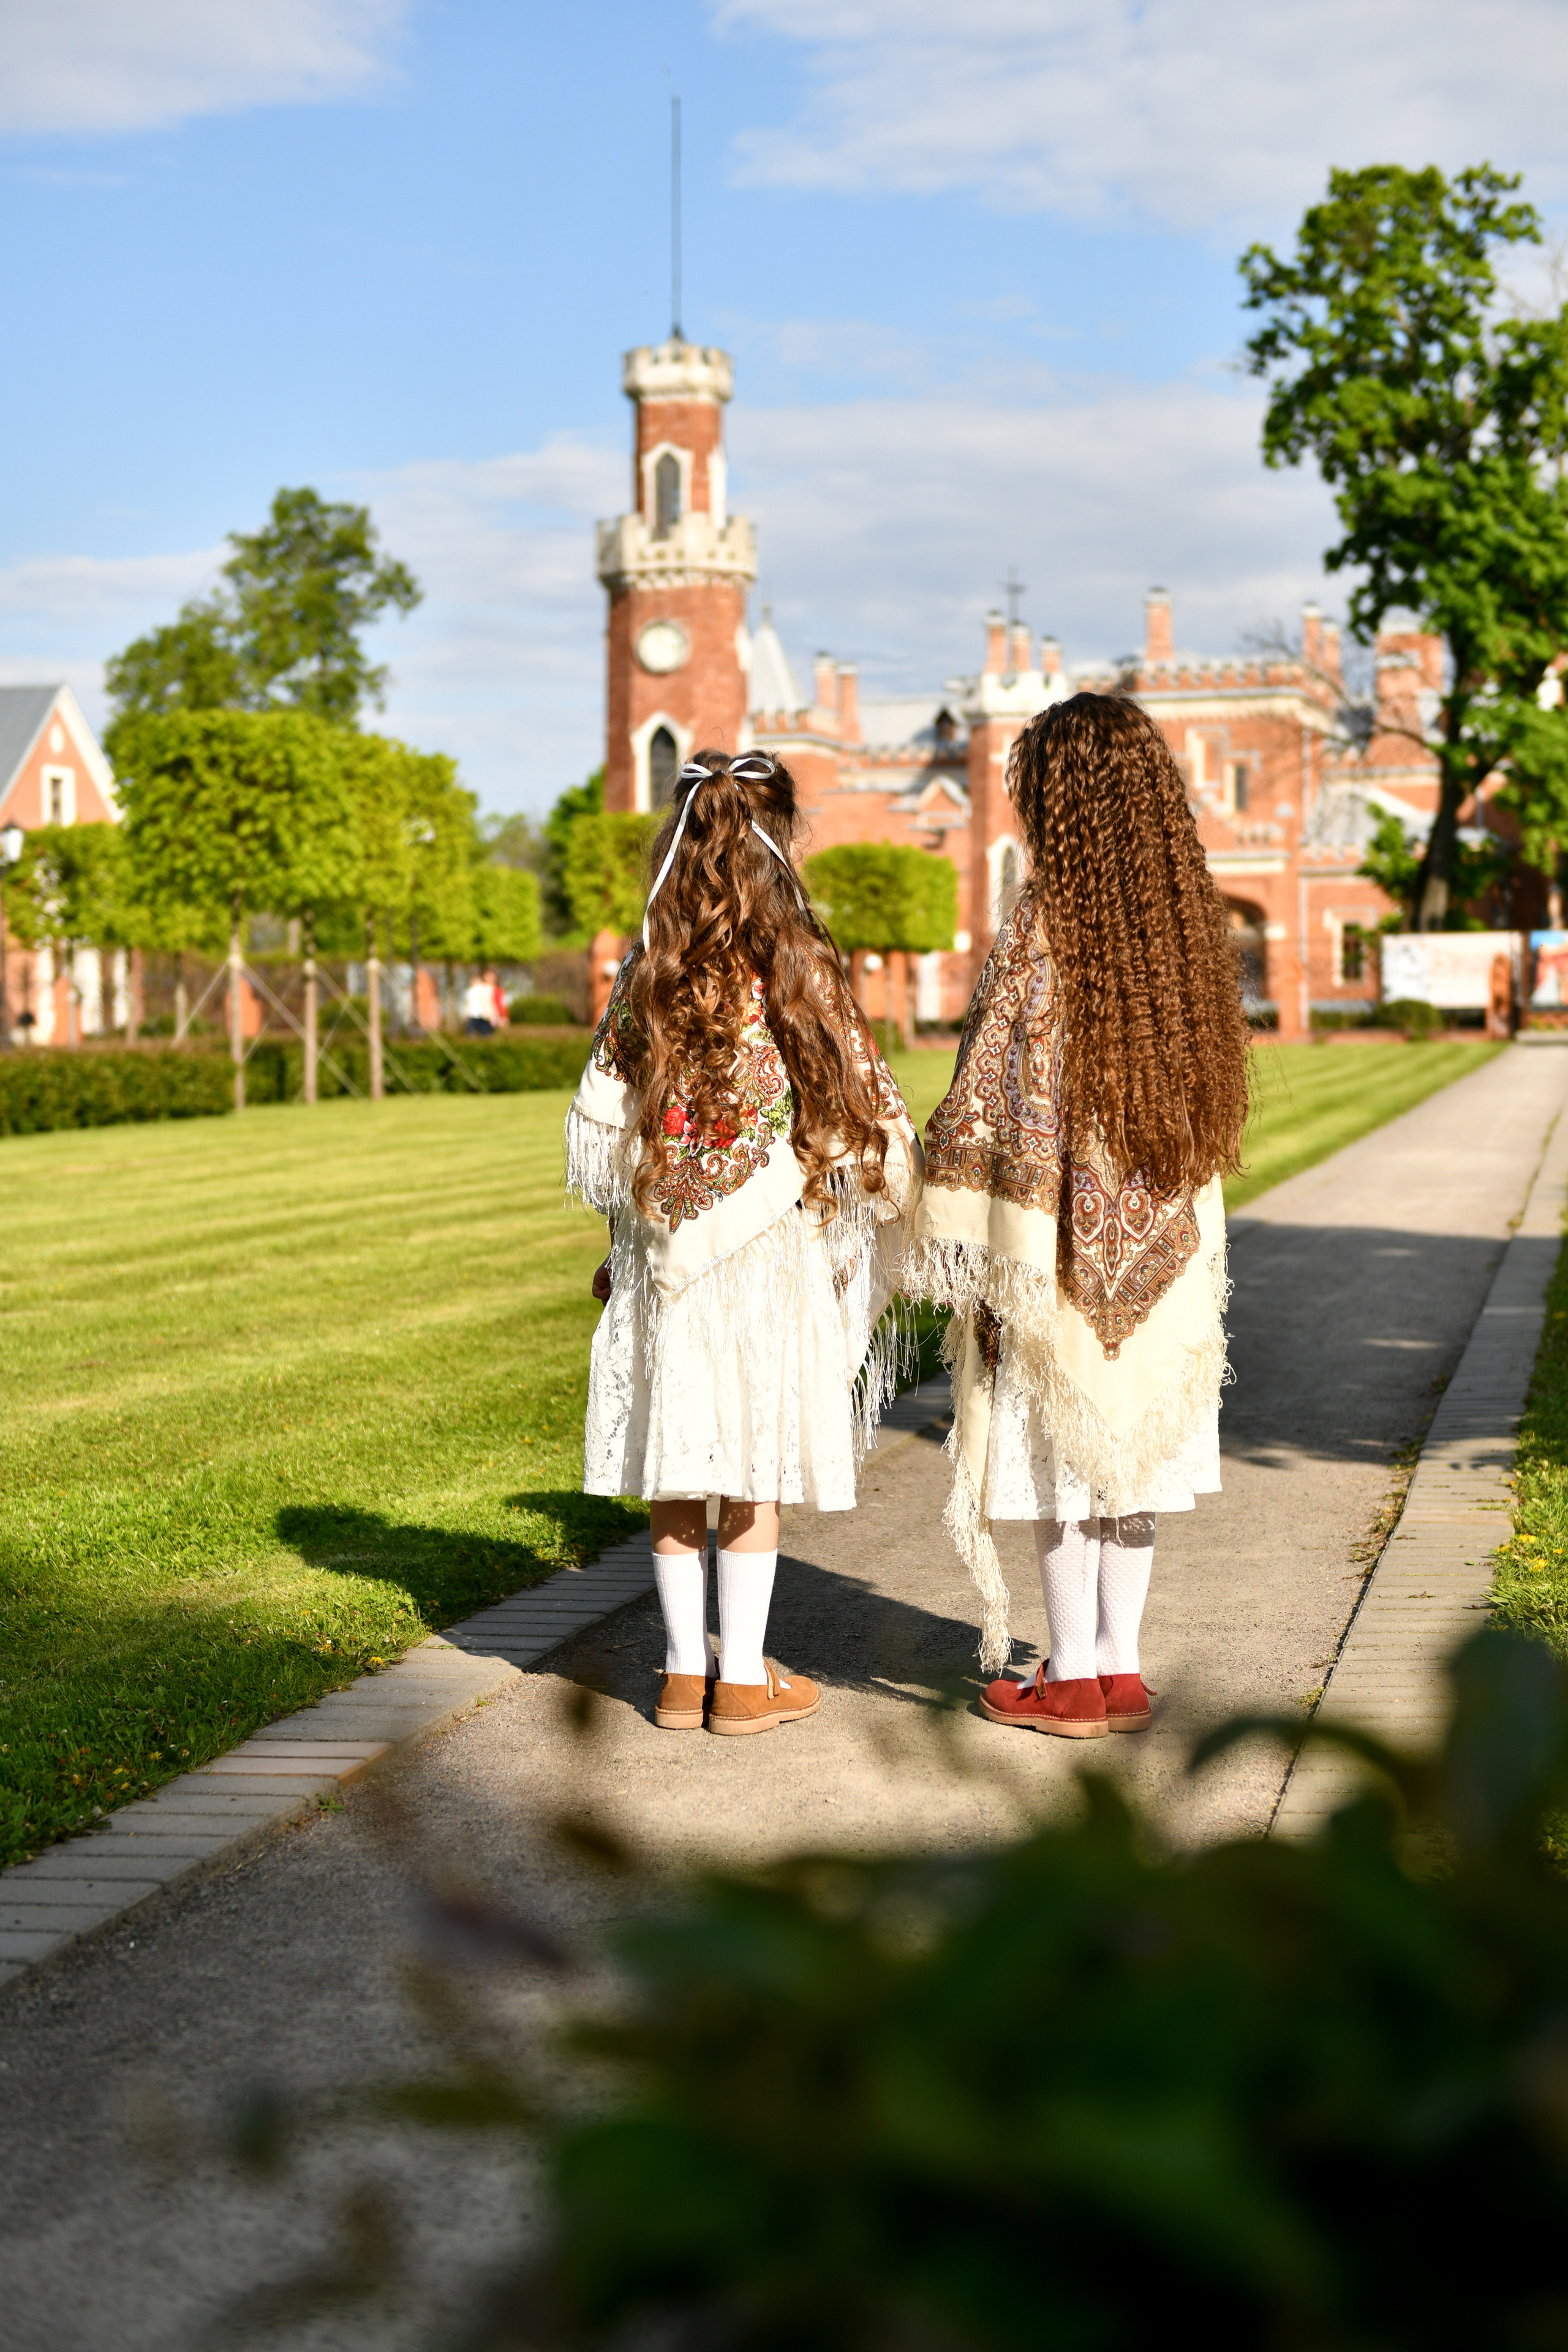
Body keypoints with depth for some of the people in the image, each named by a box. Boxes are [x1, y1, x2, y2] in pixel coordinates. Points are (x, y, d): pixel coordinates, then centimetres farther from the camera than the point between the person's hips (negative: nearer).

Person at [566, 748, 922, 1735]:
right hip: (775, 1253, -3)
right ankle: (744, 1679, 10)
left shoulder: (647, 975, -1)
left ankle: (685, 1671, 15)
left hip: (666, 1252, 3)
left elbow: (600, 1127, 4)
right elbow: (869, 1117, -5)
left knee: (676, 1465, 10)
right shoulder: (799, 971, -9)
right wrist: (899, 1207, 12)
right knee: (758, 1463, 5)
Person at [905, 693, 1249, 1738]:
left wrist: (967, 1257, -9)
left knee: (1060, 1454, 4)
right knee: (1130, 1445, 13)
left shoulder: (1044, 924, -15)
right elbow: (1209, 1081, 9)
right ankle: (1120, 1667, 19)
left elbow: (1000, 1101, -15)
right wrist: (1190, 1227, 17)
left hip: (1063, 1236, -6)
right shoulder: (1187, 918, 4)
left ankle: (1073, 1680, 11)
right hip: (1162, 1239, 6)